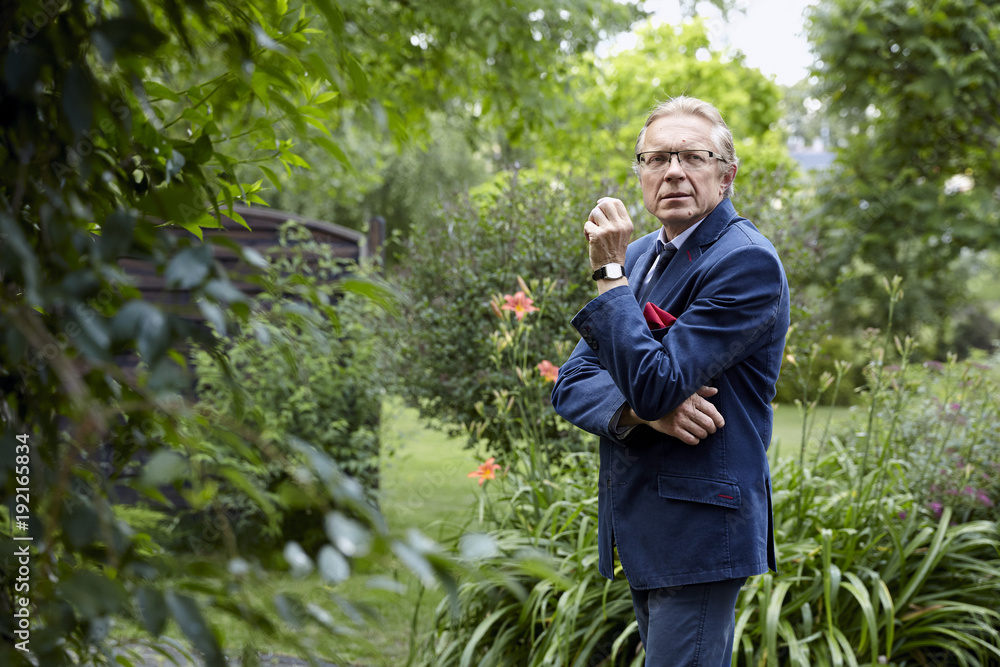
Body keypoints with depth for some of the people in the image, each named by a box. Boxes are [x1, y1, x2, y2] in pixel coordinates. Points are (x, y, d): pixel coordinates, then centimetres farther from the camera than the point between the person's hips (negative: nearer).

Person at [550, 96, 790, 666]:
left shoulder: (747, 262, -14)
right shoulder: (639, 256, 12)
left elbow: (654, 383, -22)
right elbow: (572, 384, 6)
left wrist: (609, 271, -17)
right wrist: (641, 410, -14)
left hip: (700, 533, -8)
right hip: (639, 528, 9)